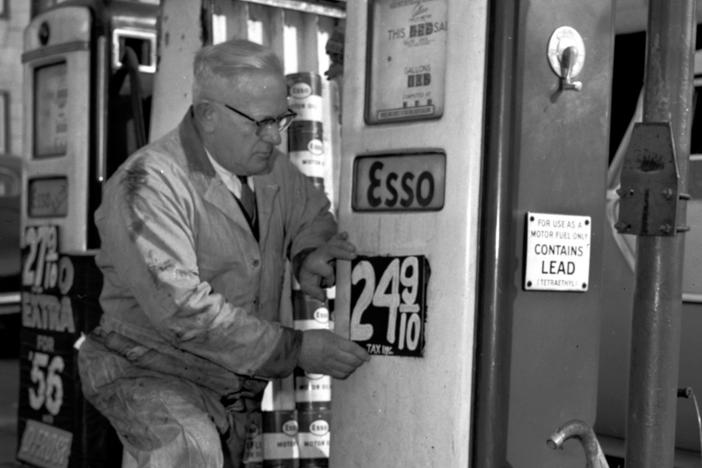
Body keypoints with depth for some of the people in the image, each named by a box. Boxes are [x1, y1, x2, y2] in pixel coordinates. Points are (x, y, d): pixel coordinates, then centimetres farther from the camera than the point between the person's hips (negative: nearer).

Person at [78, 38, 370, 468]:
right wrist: (294, 349, -28)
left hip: (242, 383, 7)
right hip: (150, 371, -7)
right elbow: (181, 308, -27)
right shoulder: (149, 182, -20)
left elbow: (311, 213, 22)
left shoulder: (271, 167, 3)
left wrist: (312, 254, -3)